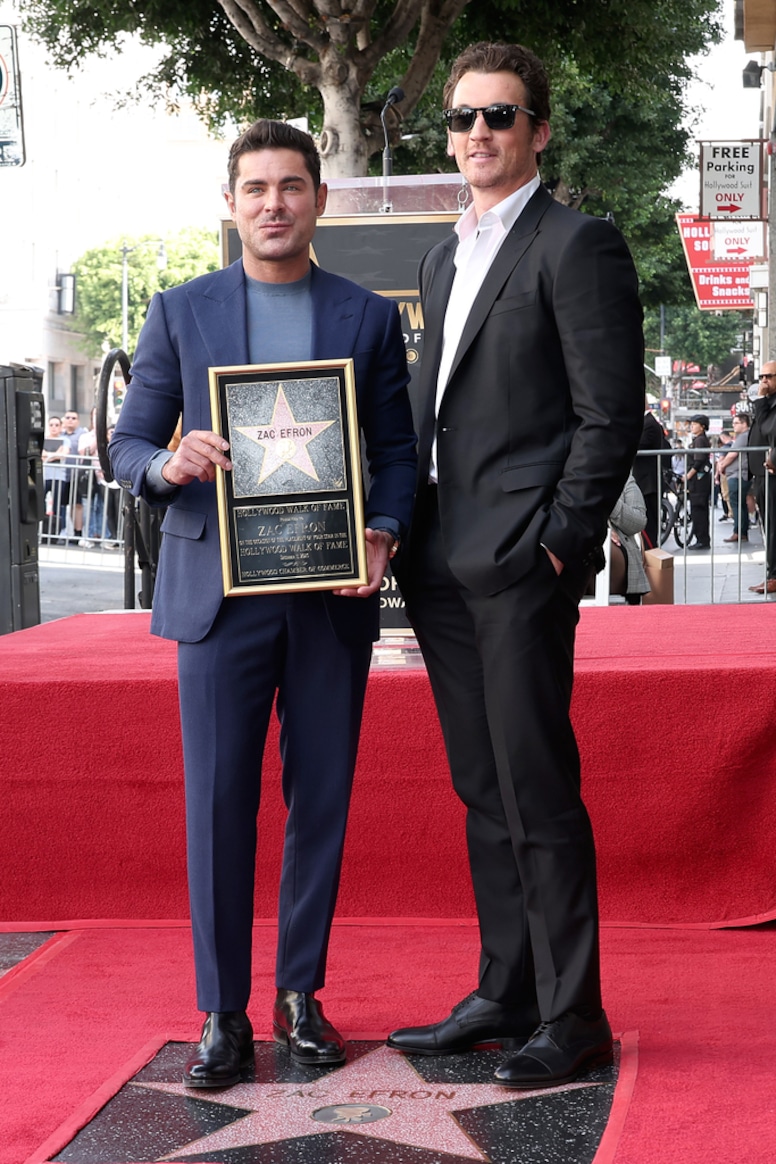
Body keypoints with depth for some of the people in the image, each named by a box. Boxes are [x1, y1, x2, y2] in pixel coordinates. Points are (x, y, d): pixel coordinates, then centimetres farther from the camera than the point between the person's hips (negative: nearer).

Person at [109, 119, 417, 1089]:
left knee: (321, 799, 6)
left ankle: (301, 995, 18)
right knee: (218, 803, -2)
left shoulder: (369, 317, 9)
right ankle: (222, 1013, 6)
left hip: (332, 594, 1)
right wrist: (167, 467, -16)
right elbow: (128, 444, 8)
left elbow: (396, 446, 9)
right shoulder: (181, 313, 7)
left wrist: (384, 530, -10)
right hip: (219, 590, -1)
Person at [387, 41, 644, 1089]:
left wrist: (559, 542, -14)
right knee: (482, 792, 13)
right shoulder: (443, 260, 19)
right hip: (442, 566, 8)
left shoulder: (577, 245, -6)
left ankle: (571, 1017, 4)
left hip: (521, 565, -8)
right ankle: (506, 994, 23)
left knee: (539, 794, -5)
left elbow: (610, 413, -11)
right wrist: (413, 543, 13)